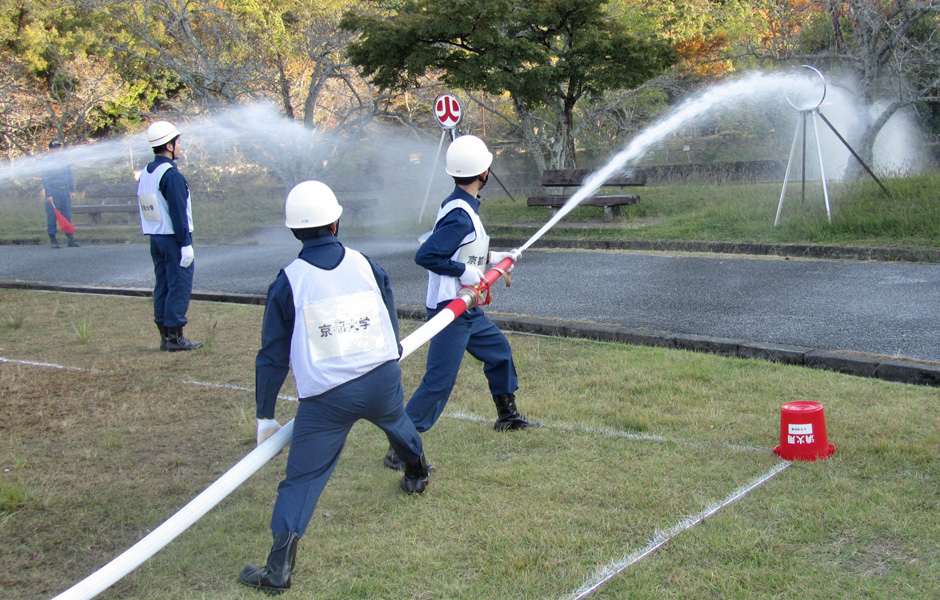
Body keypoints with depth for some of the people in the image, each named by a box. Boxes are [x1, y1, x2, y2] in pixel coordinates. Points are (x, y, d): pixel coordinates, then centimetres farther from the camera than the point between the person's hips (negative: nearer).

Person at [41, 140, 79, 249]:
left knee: (67, 215, 6)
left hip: (65, 191, 5)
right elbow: (45, 180, -7)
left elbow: (70, 176, 19)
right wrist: (48, 194, -14)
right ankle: (52, 239, 2)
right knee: (52, 215, -3)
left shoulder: (65, 161, 13)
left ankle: (71, 239, 9)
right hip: (53, 192, -5)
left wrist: (72, 190, 12)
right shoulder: (48, 163, -3)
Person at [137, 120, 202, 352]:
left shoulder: (145, 174, 12)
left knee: (162, 286, 12)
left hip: (155, 238, 9)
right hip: (174, 238, -9)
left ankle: (165, 335, 16)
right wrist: (186, 244, -18)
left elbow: (145, 208, 16)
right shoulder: (170, 174, -16)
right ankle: (175, 337, -3)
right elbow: (178, 211, -20)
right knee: (180, 286, -4)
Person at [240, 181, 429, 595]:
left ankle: (278, 569, -3)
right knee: (396, 421, 35)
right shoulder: (365, 264, 4)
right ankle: (417, 475, 61)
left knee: (302, 478, 2)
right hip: (383, 381, 3)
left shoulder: (289, 281, -4)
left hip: (325, 399, -3)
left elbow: (274, 355, 0)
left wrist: (265, 415, 8)